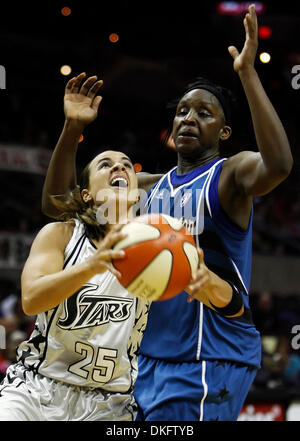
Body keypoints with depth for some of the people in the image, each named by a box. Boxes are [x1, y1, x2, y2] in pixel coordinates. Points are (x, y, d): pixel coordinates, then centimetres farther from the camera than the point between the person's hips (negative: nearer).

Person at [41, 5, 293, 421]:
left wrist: (248, 73, -29)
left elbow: (279, 165, -30)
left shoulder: (230, 174, -5)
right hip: (154, 358, 8)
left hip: (211, 359, -7)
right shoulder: (152, 188, 15)